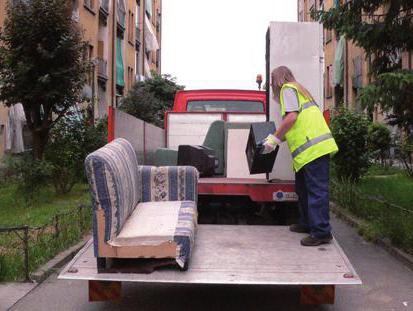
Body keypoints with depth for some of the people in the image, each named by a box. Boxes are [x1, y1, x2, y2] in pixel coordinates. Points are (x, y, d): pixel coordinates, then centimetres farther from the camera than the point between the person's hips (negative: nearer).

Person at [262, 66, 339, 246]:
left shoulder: (288, 89, 0)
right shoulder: (298, 89, 28)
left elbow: (291, 117, -15)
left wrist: (275, 139, -8)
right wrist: (277, 138, 24)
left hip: (313, 148, -10)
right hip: (313, 148, 10)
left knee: (316, 190, -8)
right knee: (302, 187, 18)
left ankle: (321, 232, -5)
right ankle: (307, 223, 29)